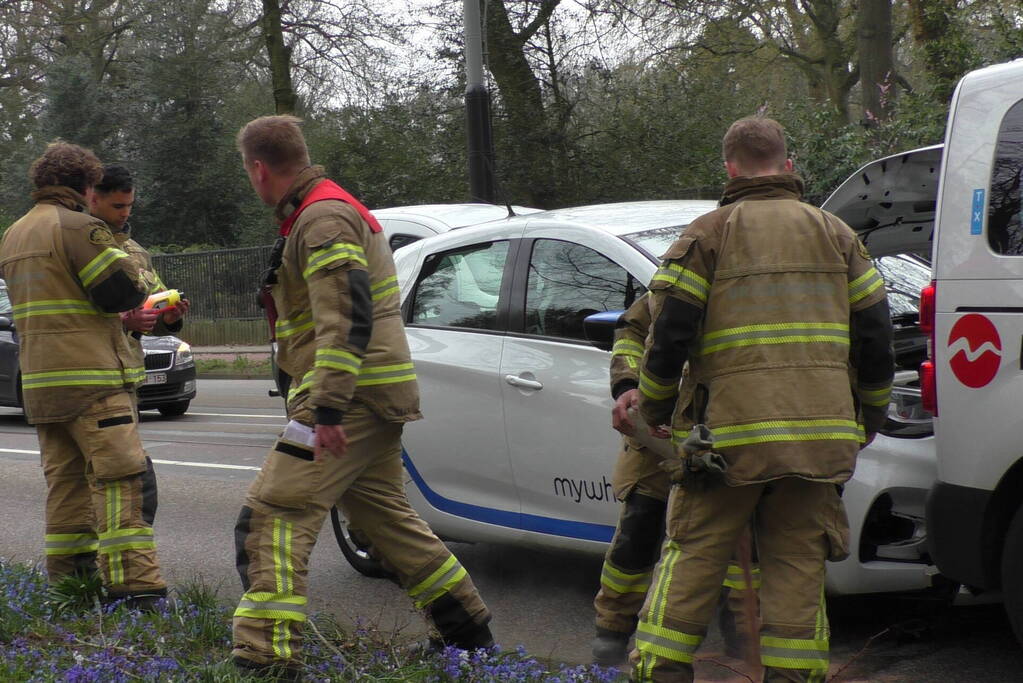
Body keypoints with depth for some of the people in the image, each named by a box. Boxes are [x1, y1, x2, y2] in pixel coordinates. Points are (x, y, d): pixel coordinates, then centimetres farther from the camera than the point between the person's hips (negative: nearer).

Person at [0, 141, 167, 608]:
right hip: (91, 376, -8)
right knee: (122, 479, -10)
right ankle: (134, 584, -16)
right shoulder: (78, 227, -10)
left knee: (65, 478, 14)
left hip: (39, 381, 9)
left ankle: (66, 572, 17)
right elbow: (124, 290, -14)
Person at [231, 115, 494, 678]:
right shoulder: (334, 210, 20)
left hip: (349, 399, -11)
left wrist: (328, 409, -29)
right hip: (374, 400, 11)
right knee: (385, 516, 22)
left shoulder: (323, 219, -15)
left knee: (270, 517, -13)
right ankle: (468, 631, 31)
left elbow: (349, 317, -25)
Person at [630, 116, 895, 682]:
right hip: (819, 438, 3)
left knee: (692, 560, 5)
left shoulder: (709, 233, 1)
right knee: (797, 567, 8)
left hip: (731, 433, -3)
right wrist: (871, 414, 24)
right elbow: (875, 334, 11)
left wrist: (654, 408, 12)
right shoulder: (835, 234, 12)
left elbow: (669, 333, -4)